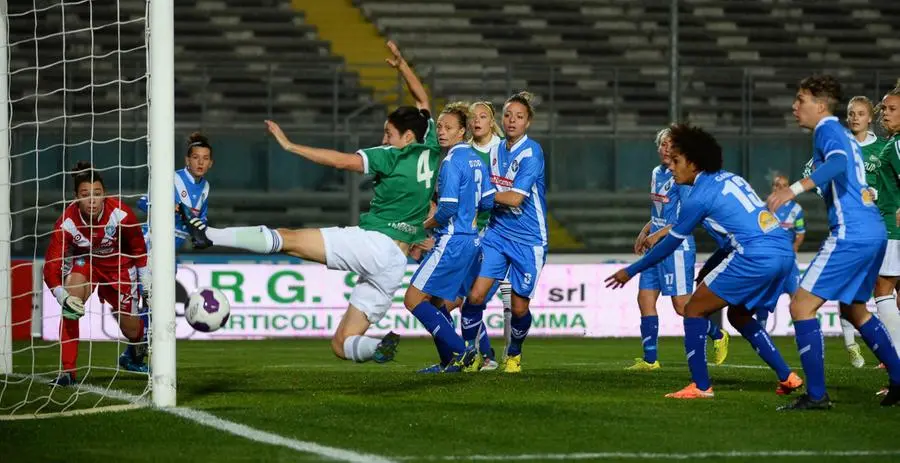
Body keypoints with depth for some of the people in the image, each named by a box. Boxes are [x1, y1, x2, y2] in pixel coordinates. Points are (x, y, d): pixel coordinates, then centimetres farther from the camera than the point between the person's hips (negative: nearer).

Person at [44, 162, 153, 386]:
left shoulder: (121, 214, -29)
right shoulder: (67, 223, -30)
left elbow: (139, 250, -10)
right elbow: (51, 266, -30)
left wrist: (146, 285, -4)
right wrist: (63, 297, -45)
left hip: (119, 264, 0)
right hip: (83, 261, 0)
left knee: (131, 330, 4)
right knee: (71, 305, -30)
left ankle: (136, 353, 44)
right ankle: (67, 371, -23)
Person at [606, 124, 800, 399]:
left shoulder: (700, 196, -3)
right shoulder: (730, 178, 20)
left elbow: (670, 244, 5)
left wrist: (631, 271, 16)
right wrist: (712, 269, 35)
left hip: (756, 257, -8)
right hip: (784, 253, 8)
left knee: (694, 310, 4)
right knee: (738, 315, 26)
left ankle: (700, 386, -1)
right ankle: (787, 376, 20)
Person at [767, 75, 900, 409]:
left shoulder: (828, 130, -8)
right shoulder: (844, 135, 20)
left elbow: (838, 163, -30)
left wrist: (796, 188, -43)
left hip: (851, 236, -10)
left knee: (801, 305, -9)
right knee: (853, 310, 26)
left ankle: (816, 395, -12)